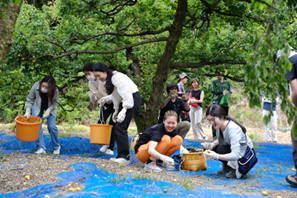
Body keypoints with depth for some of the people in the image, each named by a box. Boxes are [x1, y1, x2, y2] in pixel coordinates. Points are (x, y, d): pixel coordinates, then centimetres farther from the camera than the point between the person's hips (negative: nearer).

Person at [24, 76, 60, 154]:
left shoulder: (55, 91, -34)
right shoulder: (36, 87, -33)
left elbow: (55, 103, -15)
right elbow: (30, 100, -16)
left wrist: (48, 110, -29)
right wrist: (28, 111, -24)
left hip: (50, 108, -1)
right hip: (37, 107, 1)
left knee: (52, 126, -10)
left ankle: (56, 147, 10)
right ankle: (41, 148, -6)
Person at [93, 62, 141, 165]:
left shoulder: (117, 77, -20)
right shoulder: (109, 79, 11)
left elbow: (127, 95, -28)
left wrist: (123, 111, -36)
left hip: (133, 99, -10)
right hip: (126, 101, 10)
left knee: (120, 128, -16)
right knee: (118, 128, 8)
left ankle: (125, 157, -15)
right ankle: (120, 156, 12)